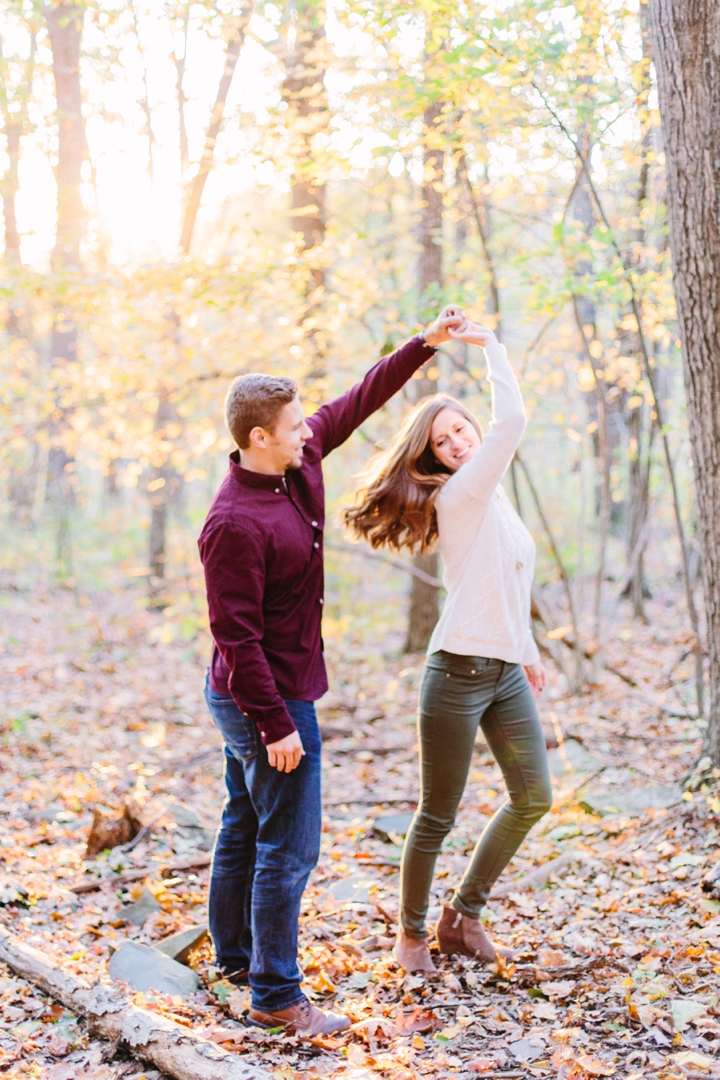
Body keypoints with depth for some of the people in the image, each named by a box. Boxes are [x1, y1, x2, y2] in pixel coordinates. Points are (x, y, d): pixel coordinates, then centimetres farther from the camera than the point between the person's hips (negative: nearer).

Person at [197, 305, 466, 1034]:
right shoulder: (235, 524, -25)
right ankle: (276, 996, 8)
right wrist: (276, 724, -23)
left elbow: (356, 404, 13)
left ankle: (235, 955, 36)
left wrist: (423, 344, 10)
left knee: (245, 830, 21)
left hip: (245, 701, 10)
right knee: (288, 847, -3)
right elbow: (235, 634, -24)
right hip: (268, 700, -10)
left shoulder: (300, 465, 1)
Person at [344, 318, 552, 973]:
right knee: (438, 817, 0)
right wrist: (490, 344, -13)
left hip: (507, 672, 9)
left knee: (533, 798, 11)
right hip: (459, 673, -9)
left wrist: (527, 648, 24)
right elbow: (512, 419, -23)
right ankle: (412, 932, 19)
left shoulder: (494, 500, 15)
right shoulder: (459, 495, -11)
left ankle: (464, 915, 24)